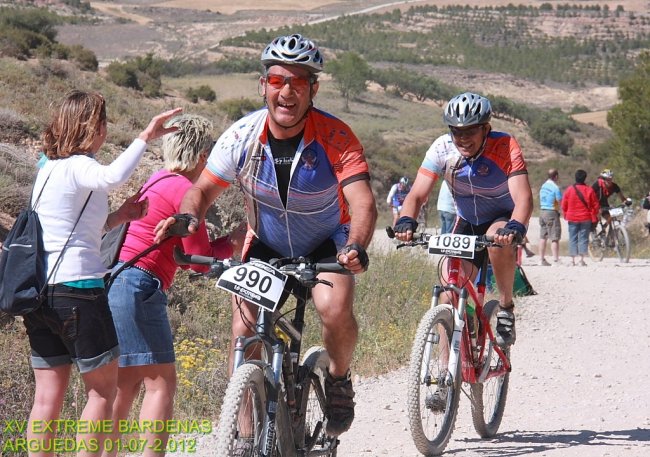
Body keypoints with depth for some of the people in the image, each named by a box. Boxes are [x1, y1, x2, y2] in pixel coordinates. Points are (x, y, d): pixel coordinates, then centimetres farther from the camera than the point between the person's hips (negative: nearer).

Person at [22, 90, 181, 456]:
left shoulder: (49, 168, 16)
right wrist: (147, 137, -25)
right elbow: (114, 177, -35)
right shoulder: (78, 167, -11)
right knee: (104, 390, 3)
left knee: (48, 396, 9)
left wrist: (119, 217, 10)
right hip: (77, 288, -8)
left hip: (38, 290, 8)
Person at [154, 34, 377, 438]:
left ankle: (339, 381, 2)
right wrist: (188, 216, -31)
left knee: (335, 309, -30)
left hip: (327, 243, -2)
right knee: (245, 327, -14)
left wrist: (356, 246, -55)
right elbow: (204, 189, -8)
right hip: (266, 245, 3)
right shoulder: (242, 136, -18)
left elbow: (363, 203, -35)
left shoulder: (335, 137, -26)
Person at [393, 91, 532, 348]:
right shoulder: (442, 149, -18)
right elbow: (417, 194, -22)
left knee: (499, 239, -38)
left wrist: (515, 227, -57)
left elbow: (523, 197, -37)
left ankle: (506, 307, -16)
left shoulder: (505, 147, -26)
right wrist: (406, 221, -43)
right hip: (467, 224, 3)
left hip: (503, 219, -3)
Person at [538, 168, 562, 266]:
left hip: (542, 211, 8)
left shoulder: (543, 186, 10)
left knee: (543, 237, 11)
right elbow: (560, 202, -14)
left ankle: (542, 259, 13)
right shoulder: (555, 187, -13)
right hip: (552, 212, -8)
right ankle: (556, 260, -9)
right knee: (555, 238, -6)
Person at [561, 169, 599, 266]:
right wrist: (594, 217, 9)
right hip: (586, 218, -1)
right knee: (583, 238, 2)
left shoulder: (569, 190, -3)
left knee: (573, 238, 6)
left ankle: (572, 260, 3)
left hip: (572, 218, 1)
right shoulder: (589, 190, -4)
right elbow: (595, 205, 0)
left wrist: (566, 215, 15)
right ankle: (582, 260, -3)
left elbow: (564, 205, 2)